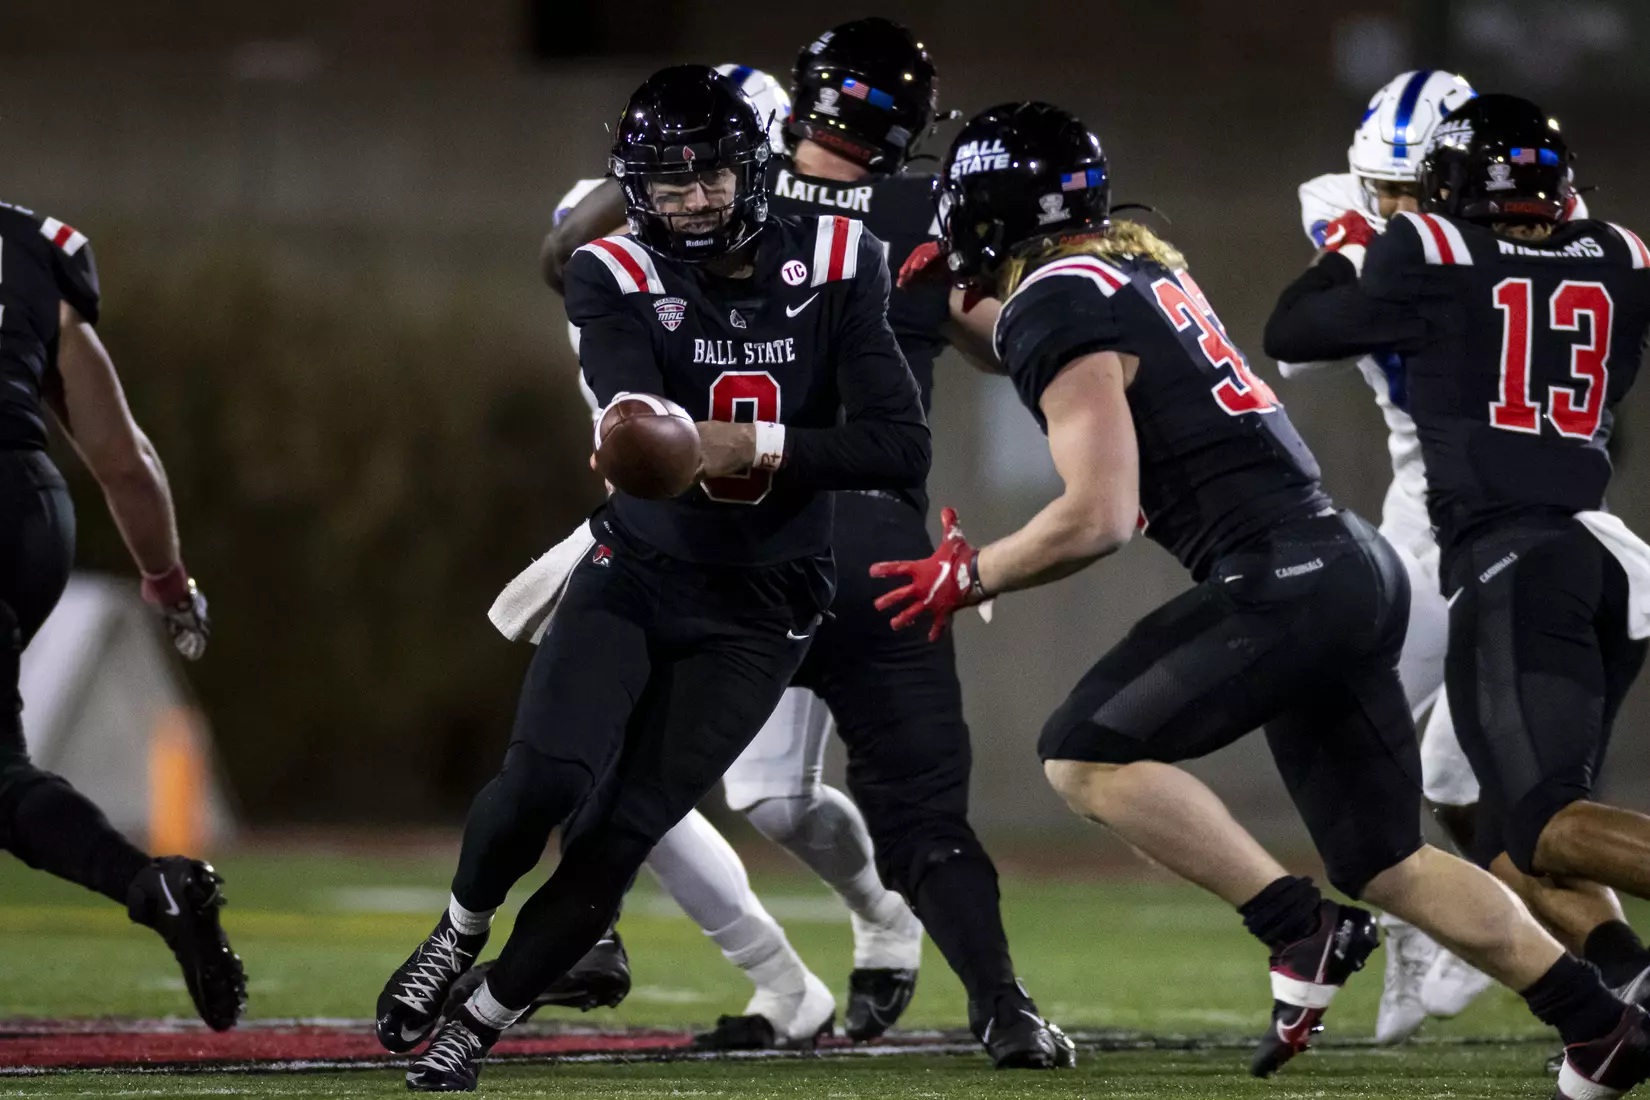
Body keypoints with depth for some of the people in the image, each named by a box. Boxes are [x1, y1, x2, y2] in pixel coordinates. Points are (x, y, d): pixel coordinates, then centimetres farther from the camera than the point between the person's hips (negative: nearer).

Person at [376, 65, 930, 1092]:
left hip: (756, 612, 0)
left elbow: (903, 448, -12)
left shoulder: (831, 270, -8)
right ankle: (461, 930, 9)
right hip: (635, 573, 0)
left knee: (617, 836, -7)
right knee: (546, 777, -22)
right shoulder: (619, 279, -10)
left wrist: (762, 447, -24)